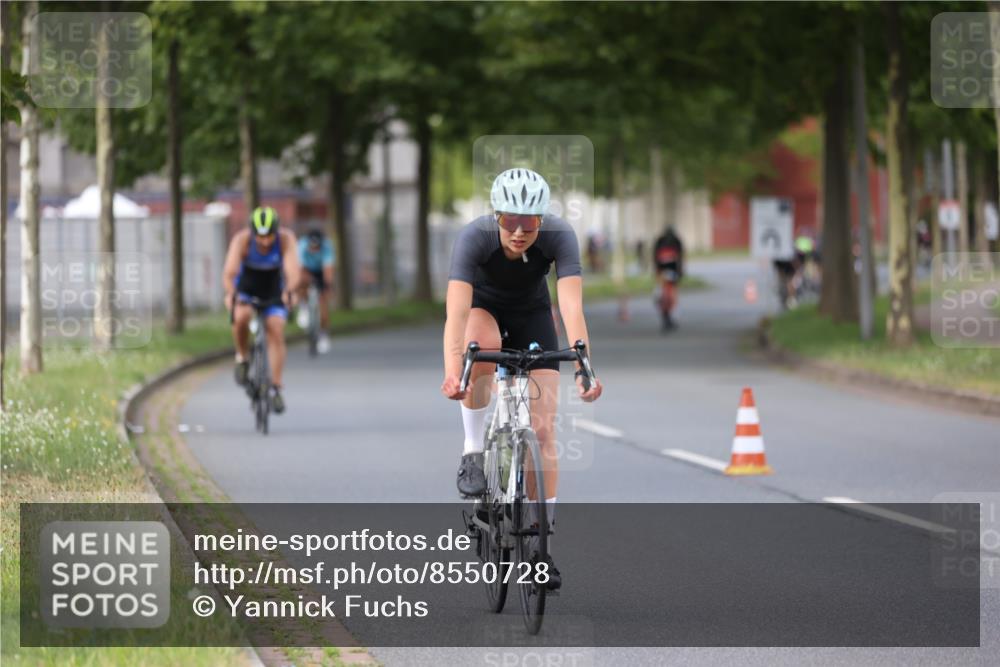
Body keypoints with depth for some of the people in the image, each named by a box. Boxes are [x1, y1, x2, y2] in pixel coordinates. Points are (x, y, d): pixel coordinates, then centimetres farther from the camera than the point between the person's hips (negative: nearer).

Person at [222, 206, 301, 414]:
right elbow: (229, 272, -37)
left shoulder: (286, 239, -26)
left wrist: (289, 292, -57)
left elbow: (293, 270, -37)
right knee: (241, 317, -31)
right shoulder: (242, 240, -28)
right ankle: (242, 358, -6)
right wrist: (230, 294, -57)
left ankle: (276, 388, -6)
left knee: (276, 332, -14)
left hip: (274, 293, 1)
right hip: (246, 289, -1)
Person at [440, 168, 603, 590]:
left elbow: (572, 306, -41)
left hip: (531, 314, 1)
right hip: (482, 307, -1)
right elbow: (456, 311, -44)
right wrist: (452, 372, -59)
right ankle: (473, 453, -21)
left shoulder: (559, 237, -32)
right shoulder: (474, 238, -35)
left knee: (543, 429, -10)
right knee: (483, 343, -39)